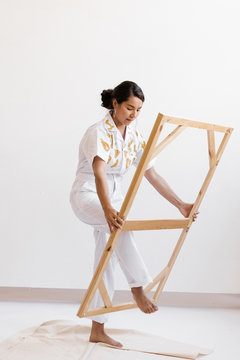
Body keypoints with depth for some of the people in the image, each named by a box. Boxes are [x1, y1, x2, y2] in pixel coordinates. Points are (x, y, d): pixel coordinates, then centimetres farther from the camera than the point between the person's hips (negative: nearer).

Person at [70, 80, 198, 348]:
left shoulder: (134, 136, 2)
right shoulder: (98, 133, -20)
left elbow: (151, 174, 5)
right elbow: (99, 173, -36)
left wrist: (180, 205, 1)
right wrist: (108, 209, -52)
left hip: (112, 196, 7)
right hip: (86, 195, -7)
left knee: (106, 264, 6)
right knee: (120, 223, -37)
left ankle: (97, 330, 14)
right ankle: (138, 287, -26)